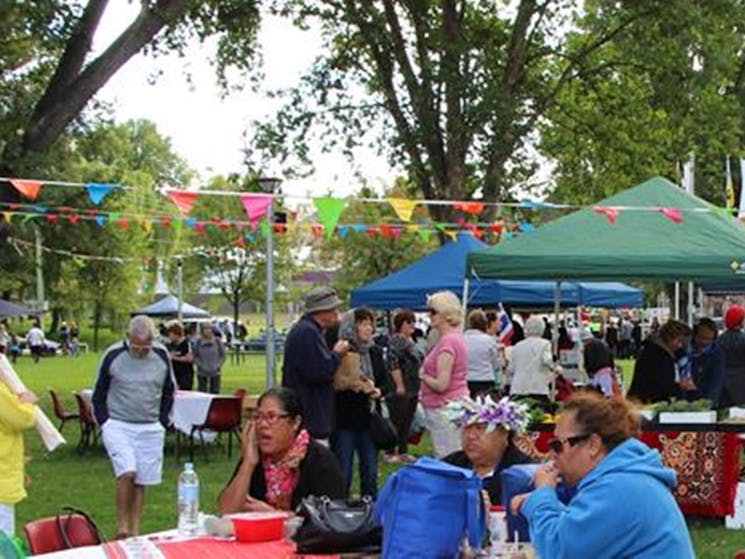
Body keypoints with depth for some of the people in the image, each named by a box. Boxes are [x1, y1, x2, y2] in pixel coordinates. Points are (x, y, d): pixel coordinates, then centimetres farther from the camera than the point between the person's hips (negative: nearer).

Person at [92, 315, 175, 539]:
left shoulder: (161, 355, 0)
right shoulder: (113, 355, -7)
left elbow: (168, 392, 13)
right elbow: (99, 394, 4)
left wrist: (162, 423, 7)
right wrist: (105, 423, -2)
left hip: (150, 429, 3)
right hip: (118, 425, -3)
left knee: (141, 481, 4)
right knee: (127, 473, -19)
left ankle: (134, 531, 13)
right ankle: (122, 526, -5)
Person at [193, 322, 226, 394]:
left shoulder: (217, 341, -2)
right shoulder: (198, 342, -3)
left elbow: (223, 355, 5)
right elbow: (195, 356, 3)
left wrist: (218, 365, -6)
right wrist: (200, 365, -9)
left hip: (215, 372, 0)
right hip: (202, 373, 0)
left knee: (215, 392, 2)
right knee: (202, 393, 0)